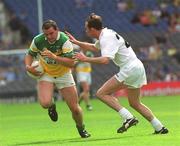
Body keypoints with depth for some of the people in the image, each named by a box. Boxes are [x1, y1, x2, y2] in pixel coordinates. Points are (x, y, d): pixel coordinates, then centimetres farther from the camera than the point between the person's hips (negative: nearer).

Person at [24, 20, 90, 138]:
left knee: (75, 108, -1)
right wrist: (28, 66, -14)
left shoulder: (64, 40, -24)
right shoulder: (38, 41, -15)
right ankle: (52, 106, 13)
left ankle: (81, 128, 32)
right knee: (45, 103, -27)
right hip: (45, 74, 1)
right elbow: (30, 54, 6)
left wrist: (54, 57, -41)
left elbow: (71, 63, -30)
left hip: (63, 74, -1)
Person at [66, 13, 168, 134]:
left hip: (130, 69, -10)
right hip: (137, 67, 10)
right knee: (135, 103, 19)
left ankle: (128, 118, -19)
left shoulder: (107, 38, -15)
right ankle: (160, 128, 17)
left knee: (102, 93, -10)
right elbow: (94, 47, 36)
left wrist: (86, 59, -22)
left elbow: (105, 60, -30)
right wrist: (76, 42, 31)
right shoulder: (105, 35, 15)